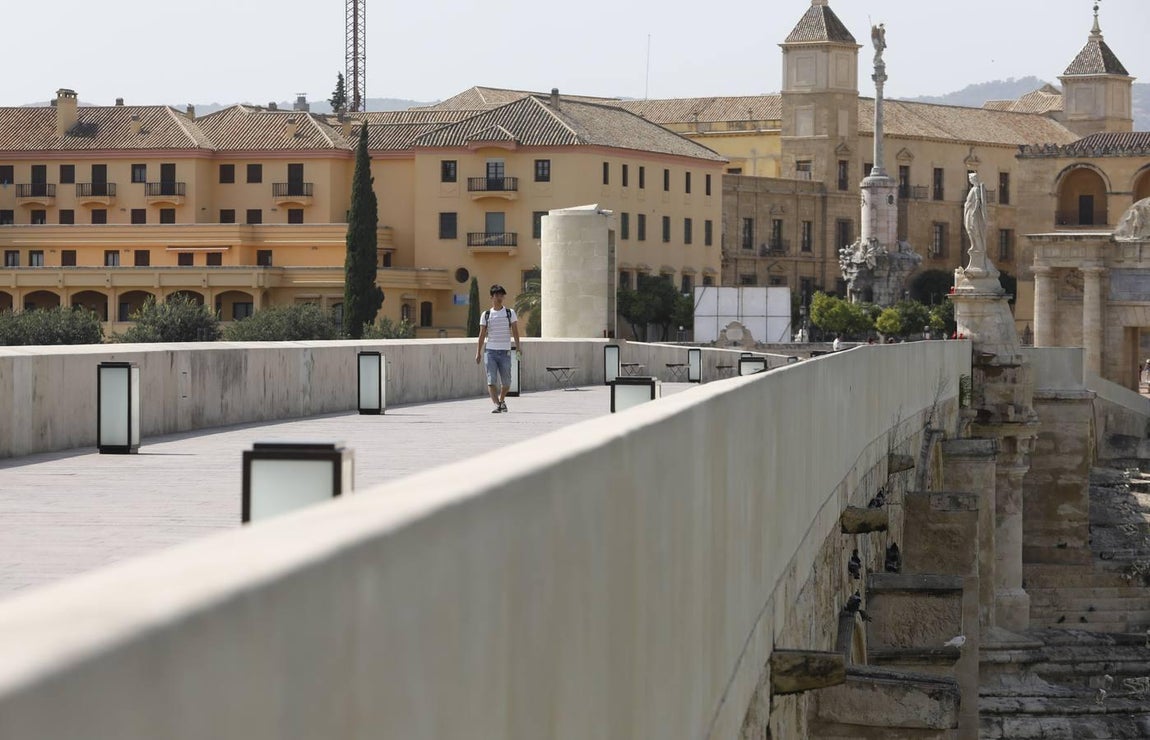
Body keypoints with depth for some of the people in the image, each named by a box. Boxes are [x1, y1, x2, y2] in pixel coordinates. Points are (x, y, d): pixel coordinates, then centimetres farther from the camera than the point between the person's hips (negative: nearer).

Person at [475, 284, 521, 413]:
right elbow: (482, 334, 6)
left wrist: (518, 345, -15)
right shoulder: (486, 315, 8)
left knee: (506, 382, 5)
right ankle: (497, 405, -16)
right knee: (491, 380, -13)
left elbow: (515, 330, 0)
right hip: (490, 351, 0)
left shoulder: (510, 313, 7)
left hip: (505, 352, 0)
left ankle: (502, 400, 30)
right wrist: (478, 352, 0)